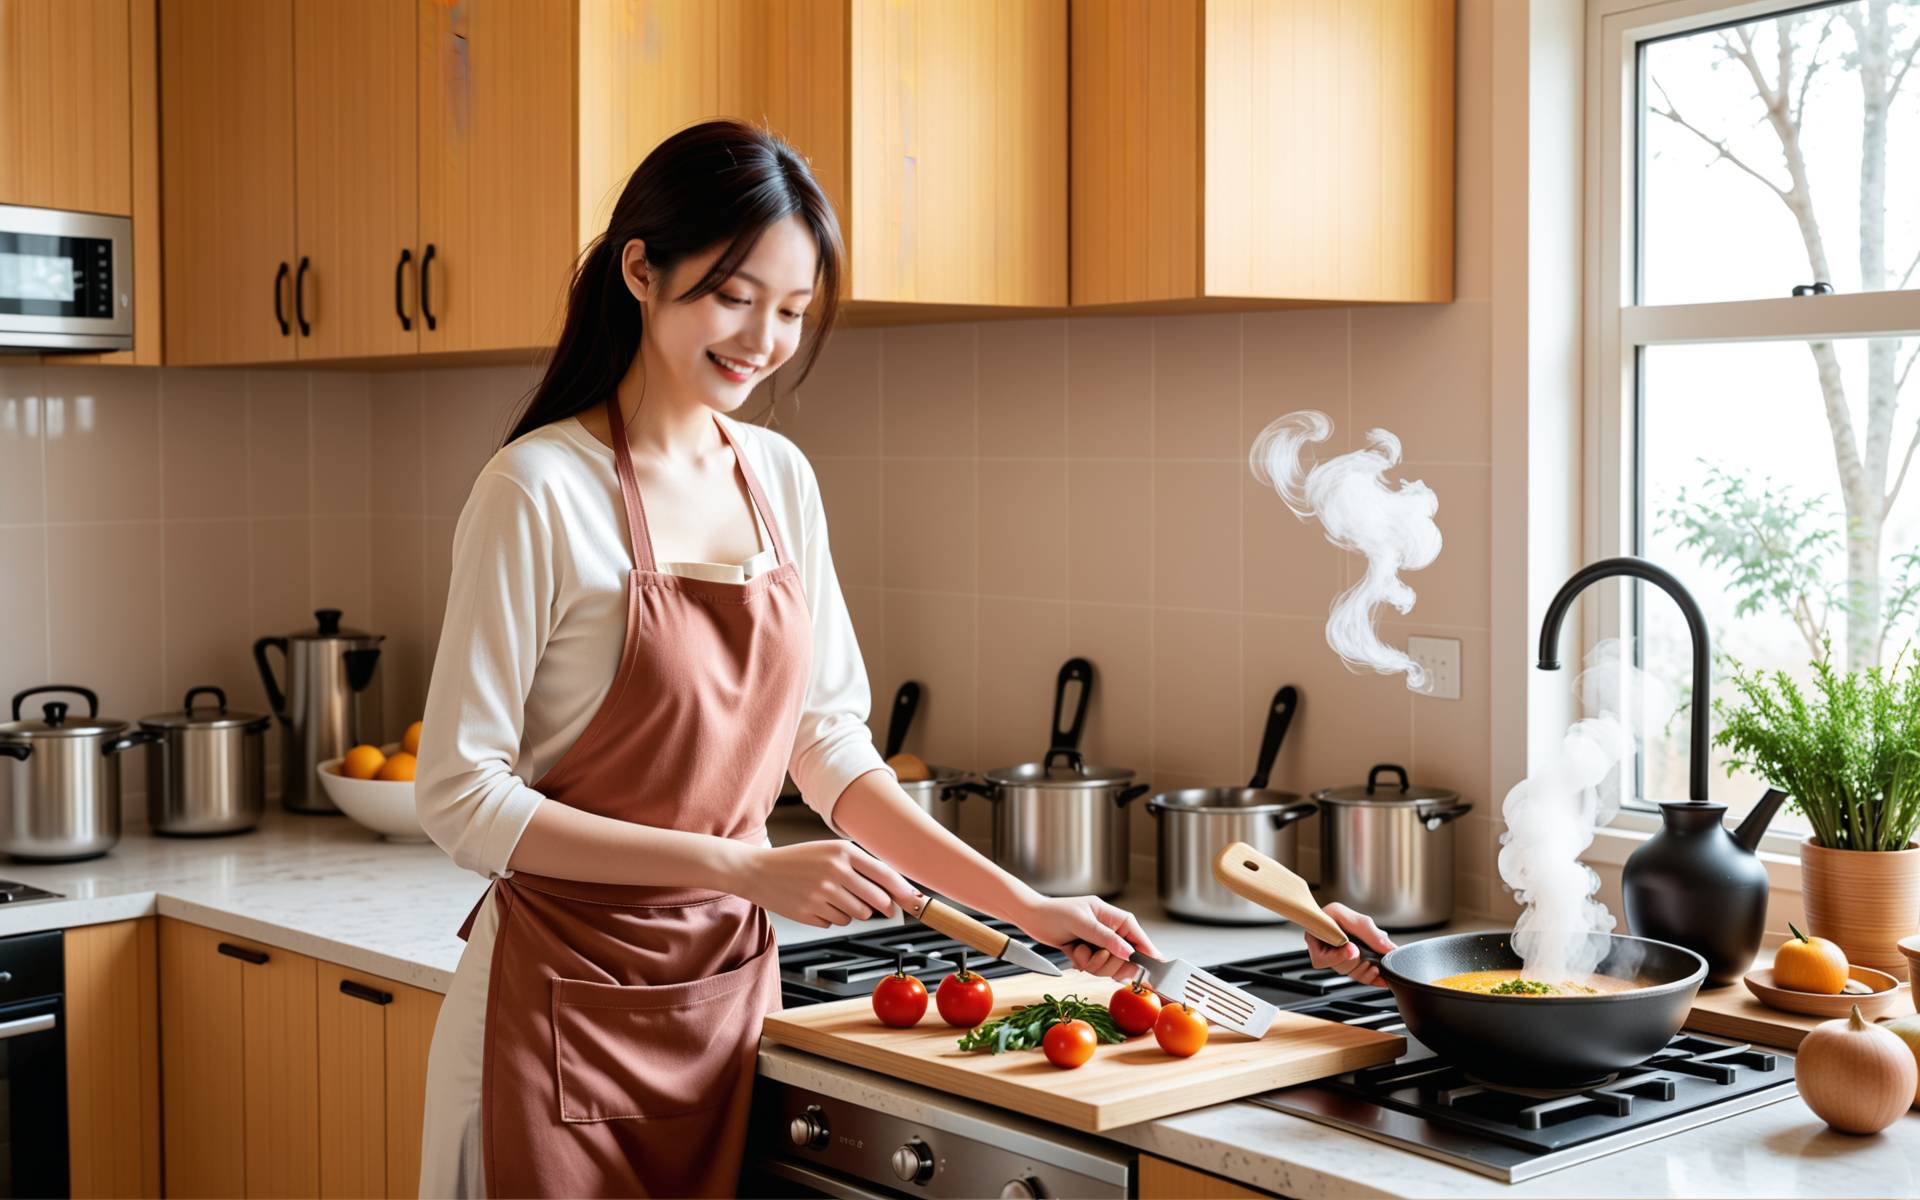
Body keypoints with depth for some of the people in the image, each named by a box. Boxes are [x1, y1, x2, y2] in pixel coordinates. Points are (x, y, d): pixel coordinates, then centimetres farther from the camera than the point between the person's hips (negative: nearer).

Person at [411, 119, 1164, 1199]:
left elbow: (830, 744, 10)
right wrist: (742, 867, -22)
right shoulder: (542, 489, -14)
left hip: (732, 986, 6)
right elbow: (462, 797, -15)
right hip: (574, 1000, -5)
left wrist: (1024, 905, 1)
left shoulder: (780, 478, 5)